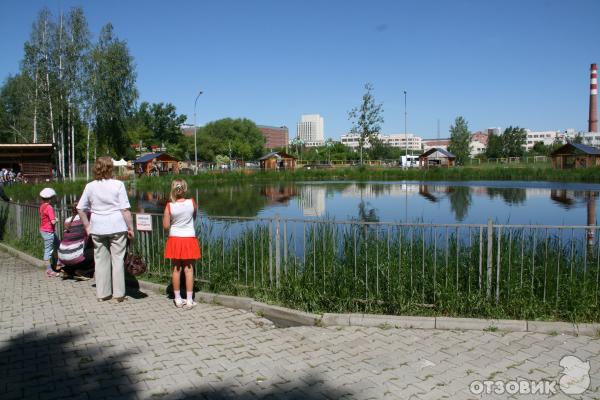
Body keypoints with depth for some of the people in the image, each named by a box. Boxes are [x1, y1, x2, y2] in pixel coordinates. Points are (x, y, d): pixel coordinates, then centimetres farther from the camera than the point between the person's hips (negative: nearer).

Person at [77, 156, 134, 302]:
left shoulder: (90, 186, 3)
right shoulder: (118, 185, -7)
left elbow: (80, 209, 8)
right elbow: (125, 209, -9)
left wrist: (87, 226, 16)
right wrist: (130, 227, -3)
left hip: (97, 228, 3)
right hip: (117, 227, -3)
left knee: (100, 260, 11)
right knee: (118, 259, 5)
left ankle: (102, 293, 18)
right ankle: (118, 293, 10)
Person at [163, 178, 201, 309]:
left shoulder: (169, 206, -11)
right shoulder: (192, 203, -9)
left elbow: (166, 226, -8)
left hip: (175, 239, 1)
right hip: (189, 239, 0)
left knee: (176, 269, 11)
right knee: (189, 269, 5)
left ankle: (178, 299, 18)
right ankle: (189, 300, 8)